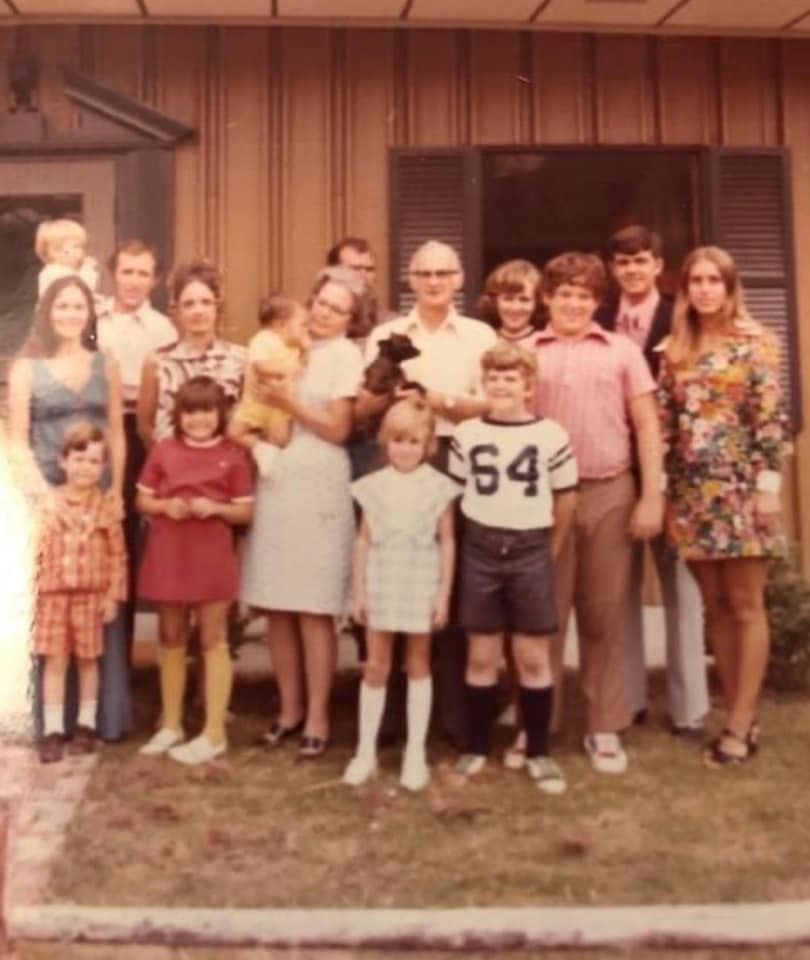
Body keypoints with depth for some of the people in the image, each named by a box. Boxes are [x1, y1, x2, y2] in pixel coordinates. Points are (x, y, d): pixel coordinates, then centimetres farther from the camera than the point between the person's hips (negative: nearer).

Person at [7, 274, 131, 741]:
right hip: (50, 496, -2)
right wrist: (42, 490, -14)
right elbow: (18, 439, -2)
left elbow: (117, 433, 7)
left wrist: (117, 490, -3)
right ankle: (57, 716, 10)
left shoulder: (106, 365, 10)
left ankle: (106, 713, 12)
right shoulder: (27, 367, 3)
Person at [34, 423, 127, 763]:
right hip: (54, 595, 1)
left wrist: (113, 596, -4)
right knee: (54, 661, 3)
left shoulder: (107, 508, -3)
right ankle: (52, 730, 10)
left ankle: (86, 726, 23)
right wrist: (35, 593, -2)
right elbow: (39, 552, 0)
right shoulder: (50, 505, -1)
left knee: (87, 660, 10)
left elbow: (117, 556, -1)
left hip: (92, 595, 0)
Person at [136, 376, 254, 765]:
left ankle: (214, 733, 9)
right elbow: (142, 500, 8)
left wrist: (215, 508, -19)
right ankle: (171, 725, 27)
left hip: (212, 557, -3)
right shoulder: (163, 450, 3)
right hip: (167, 555, 3)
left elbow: (246, 512, -2)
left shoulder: (233, 455, -3)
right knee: (171, 639, 14)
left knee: (213, 641, 4)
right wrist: (165, 506, -12)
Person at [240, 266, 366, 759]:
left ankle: (318, 716, 10)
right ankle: (290, 707, 22)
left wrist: (289, 401, -12)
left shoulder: (346, 355, -1)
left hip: (317, 489, -5)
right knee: (277, 606, 8)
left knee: (313, 611, -1)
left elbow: (338, 429, -5)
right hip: (274, 485, 5)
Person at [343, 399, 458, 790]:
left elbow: (447, 542, -1)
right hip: (382, 584, 1)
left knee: (418, 665, 10)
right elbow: (364, 540, 4)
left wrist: (444, 594, -4)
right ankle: (366, 750, 17)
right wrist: (359, 590, 2)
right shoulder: (374, 486, 1)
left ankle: (416, 753, 18)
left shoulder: (438, 487, -3)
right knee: (376, 666, 6)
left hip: (421, 586, -1)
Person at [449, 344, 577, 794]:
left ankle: (539, 752, 16)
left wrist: (551, 548, 5)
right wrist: (483, 538, 4)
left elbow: (566, 497, 2)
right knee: (482, 655, 9)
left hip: (532, 549, -1)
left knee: (534, 656, 4)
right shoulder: (467, 434, 1)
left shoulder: (552, 435, -5)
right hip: (480, 549, 1)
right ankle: (477, 747, 21)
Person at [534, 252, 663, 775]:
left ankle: (605, 728, 17)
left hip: (610, 494, 1)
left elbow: (647, 425, 6)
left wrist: (652, 495, -2)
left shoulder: (623, 351, 9)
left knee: (605, 614, 7)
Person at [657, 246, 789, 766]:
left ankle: (741, 724, 7)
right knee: (715, 607, 8)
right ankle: (740, 718, 17)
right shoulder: (674, 351, 11)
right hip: (691, 492, 5)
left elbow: (770, 417, -7)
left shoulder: (756, 343, -1)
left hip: (740, 488, -4)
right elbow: (663, 422, 9)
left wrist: (769, 484, -13)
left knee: (745, 606, 1)